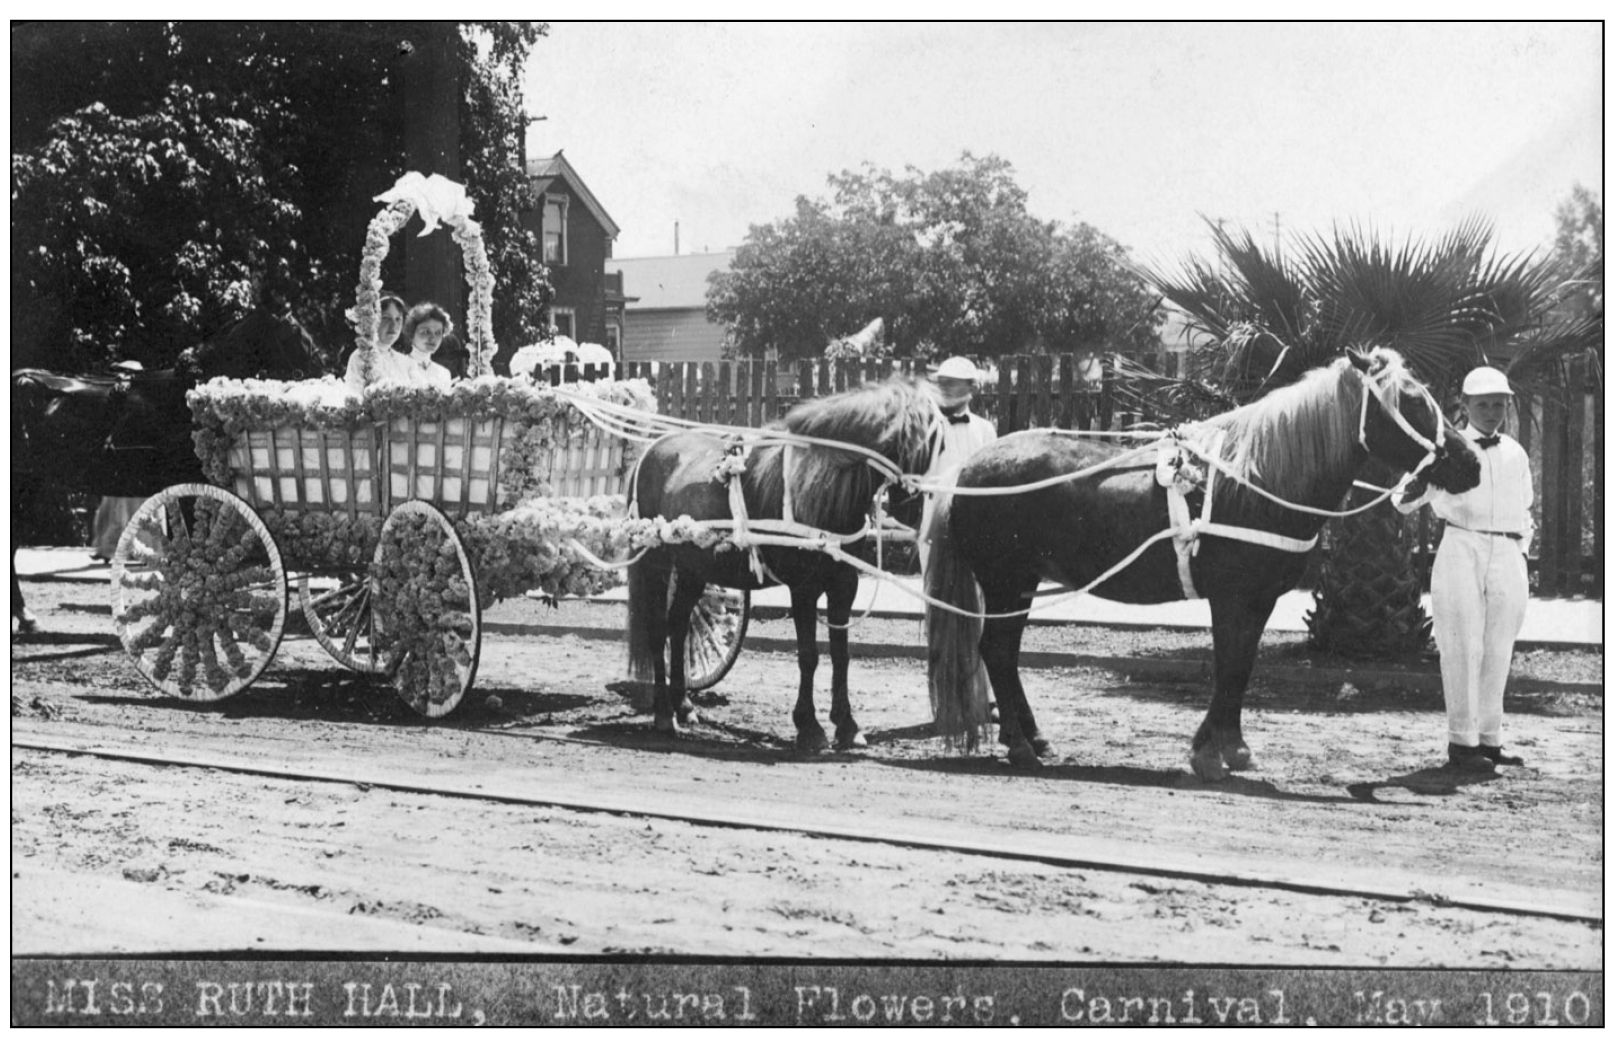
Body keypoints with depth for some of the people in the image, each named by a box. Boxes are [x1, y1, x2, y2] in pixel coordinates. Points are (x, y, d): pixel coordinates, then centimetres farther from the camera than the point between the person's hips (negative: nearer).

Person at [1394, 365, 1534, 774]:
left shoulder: (1516, 454, 12)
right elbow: (1405, 501, -1)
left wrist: (1522, 558, 14)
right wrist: (1411, 492, -24)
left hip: (1507, 557, 4)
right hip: (1461, 551, -4)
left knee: (1498, 650, 6)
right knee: (1463, 647, -5)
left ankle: (1489, 739, 14)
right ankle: (1462, 743, 1)